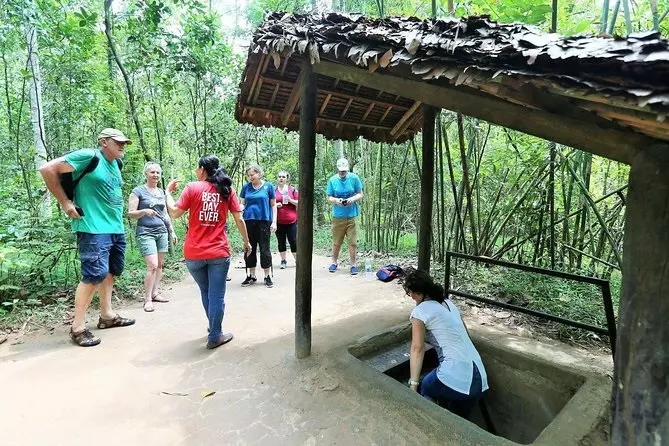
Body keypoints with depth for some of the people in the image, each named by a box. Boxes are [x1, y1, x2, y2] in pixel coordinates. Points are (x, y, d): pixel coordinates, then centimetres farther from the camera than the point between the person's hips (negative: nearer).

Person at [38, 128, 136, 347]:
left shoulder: (115, 164, 14)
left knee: (110, 272, 14)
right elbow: (47, 169, -10)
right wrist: (65, 203, -11)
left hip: (117, 229, 9)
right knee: (94, 275, -9)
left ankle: (107, 316, 27)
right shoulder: (88, 156, -9)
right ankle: (78, 327, 5)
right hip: (94, 229, -9)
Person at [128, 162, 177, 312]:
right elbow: (131, 214, -6)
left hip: (162, 232, 6)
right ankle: (147, 299, -4)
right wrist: (144, 211, -25)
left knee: (160, 265, 6)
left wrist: (172, 231, 18)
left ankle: (155, 293, 16)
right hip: (146, 233, -6)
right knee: (152, 266, -13)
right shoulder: (138, 191, -3)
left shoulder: (161, 192, 14)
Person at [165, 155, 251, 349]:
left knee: (205, 292, 20)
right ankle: (215, 337, 15)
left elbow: (175, 213, -4)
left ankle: (214, 328, 37)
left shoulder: (192, 188, -3)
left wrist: (168, 192, 11)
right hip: (219, 252, -1)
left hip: (194, 253, 1)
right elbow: (239, 219, 2)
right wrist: (246, 241, 13)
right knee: (216, 295, 6)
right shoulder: (227, 190, 2)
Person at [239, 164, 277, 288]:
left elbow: (273, 205, 3)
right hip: (249, 221, 3)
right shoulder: (246, 187, 7)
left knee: (264, 248, 2)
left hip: (264, 221, -3)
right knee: (250, 248, 9)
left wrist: (274, 222, -3)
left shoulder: (268, 186, 0)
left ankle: (267, 276, 14)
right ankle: (251, 276, 22)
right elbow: (242, 204, 13)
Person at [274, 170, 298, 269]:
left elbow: (298, 203, 3)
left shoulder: (292, 189, 4)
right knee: (281, 241, 7)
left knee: (293, 241, 1)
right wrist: (275, 205, -9)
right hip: (278, 221, 1)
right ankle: (283, 261, 18)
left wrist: (290, 200, -14)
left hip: (291, 221, -1)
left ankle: (297, 260, 14)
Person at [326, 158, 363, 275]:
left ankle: (353, 265, 13)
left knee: (352, 242, 1)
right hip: (337, 216, 1)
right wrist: (336, 200, -16)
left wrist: (353, 199, -16)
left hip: (352, 215, 0)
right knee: (336, 242, 8)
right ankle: (334, 262, 27)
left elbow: (360, 194, 5)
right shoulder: (332, 180, 1)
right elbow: (329, 197, 6)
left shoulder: (354, 178, -1)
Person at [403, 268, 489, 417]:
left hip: (455, 378, -8)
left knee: (426, 387, 21)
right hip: (478, 378, 8)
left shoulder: (420, 311, -8)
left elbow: (418, 348, -15)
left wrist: (413, 384, -15)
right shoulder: (448, 303, 14)